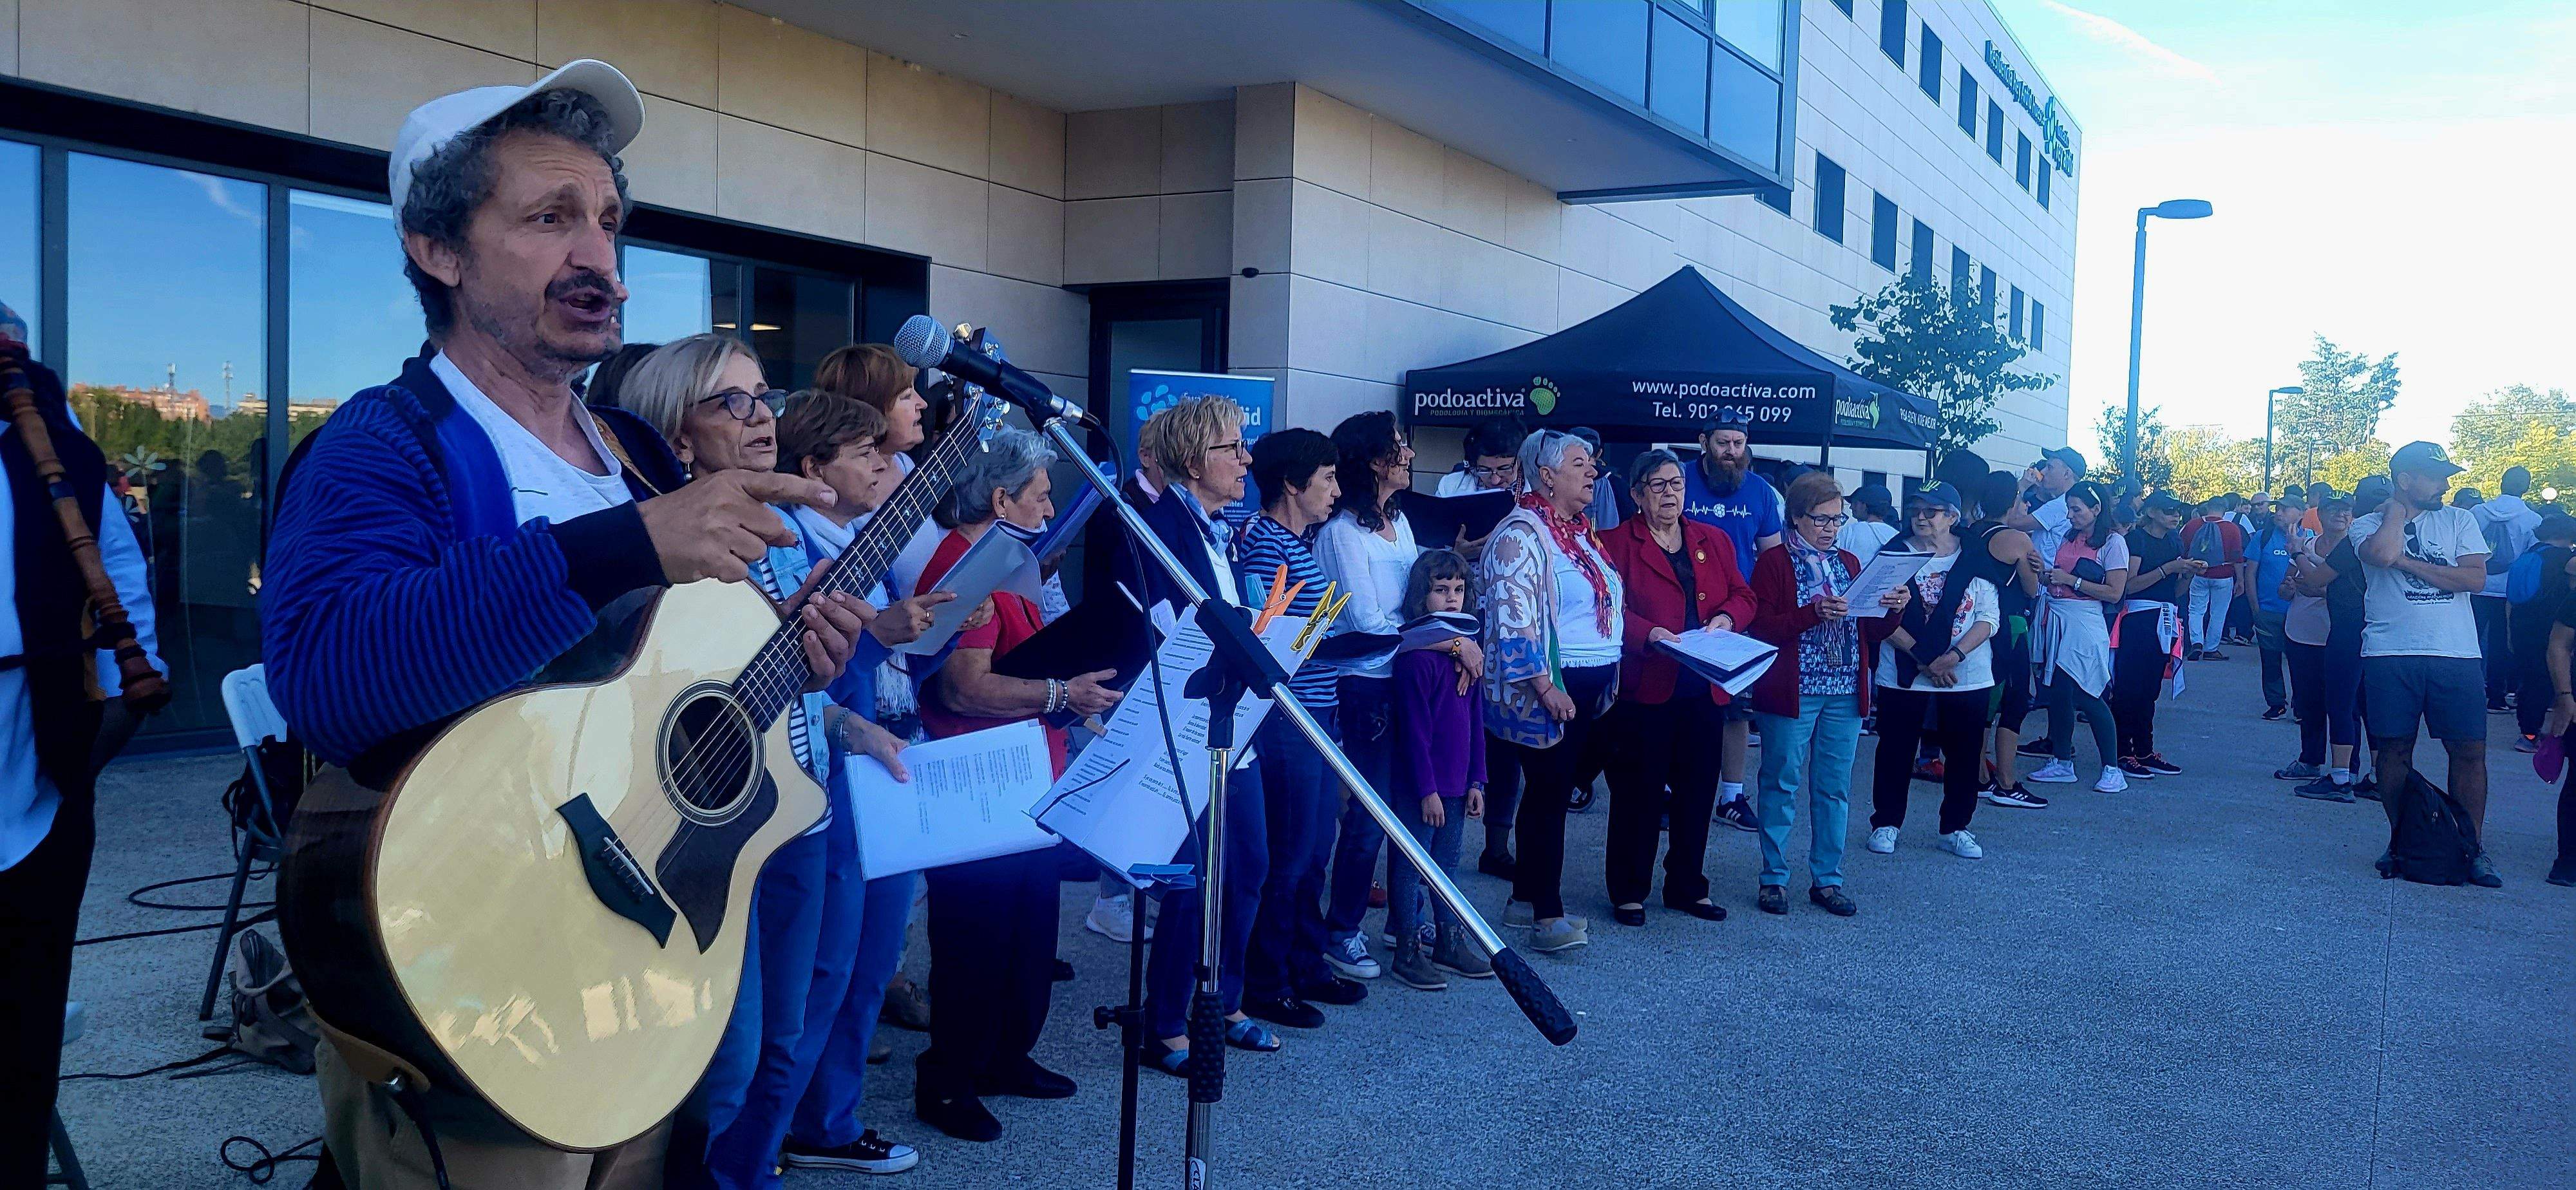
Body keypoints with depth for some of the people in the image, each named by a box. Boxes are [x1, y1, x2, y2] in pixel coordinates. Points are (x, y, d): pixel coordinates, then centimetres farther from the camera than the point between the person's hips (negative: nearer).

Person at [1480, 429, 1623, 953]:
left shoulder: (1578, 532, 16)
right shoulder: (1521, 534, -13)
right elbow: (1514, 617, -21)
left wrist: (1606, 683, 22)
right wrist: (1544, 686, -25)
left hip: (1589, 688, 9)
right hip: (1547, 690, -9)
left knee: (1549, 791, 14)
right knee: (1549, 794, -5)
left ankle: (1525, 898, 23)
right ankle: (1548, 915, 1)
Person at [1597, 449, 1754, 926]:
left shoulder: (1714, 541, 14)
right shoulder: (1616, 543, -2)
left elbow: (1743, 595, 15)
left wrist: (1726, 617, -6)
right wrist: (1650, 633, -25)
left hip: (1705, 690, 5)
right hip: (1643, 690, -5)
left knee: (1698, 792, 11)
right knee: (1638, 795, 1)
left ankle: (1688, 887, 25)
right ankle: (1628, 892, 13)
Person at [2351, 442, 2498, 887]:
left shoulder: (2460, 521, 10)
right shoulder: (2369, 524, 6)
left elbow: (2476, 578, -3)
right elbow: (2382, 553, -18)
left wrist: (2408, 563, -9)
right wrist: (2397, 506, -2)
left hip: (2456, 654, 1)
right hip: (2390, 654, -1)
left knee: (2469, 750, -1)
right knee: (2395, 748, 3)